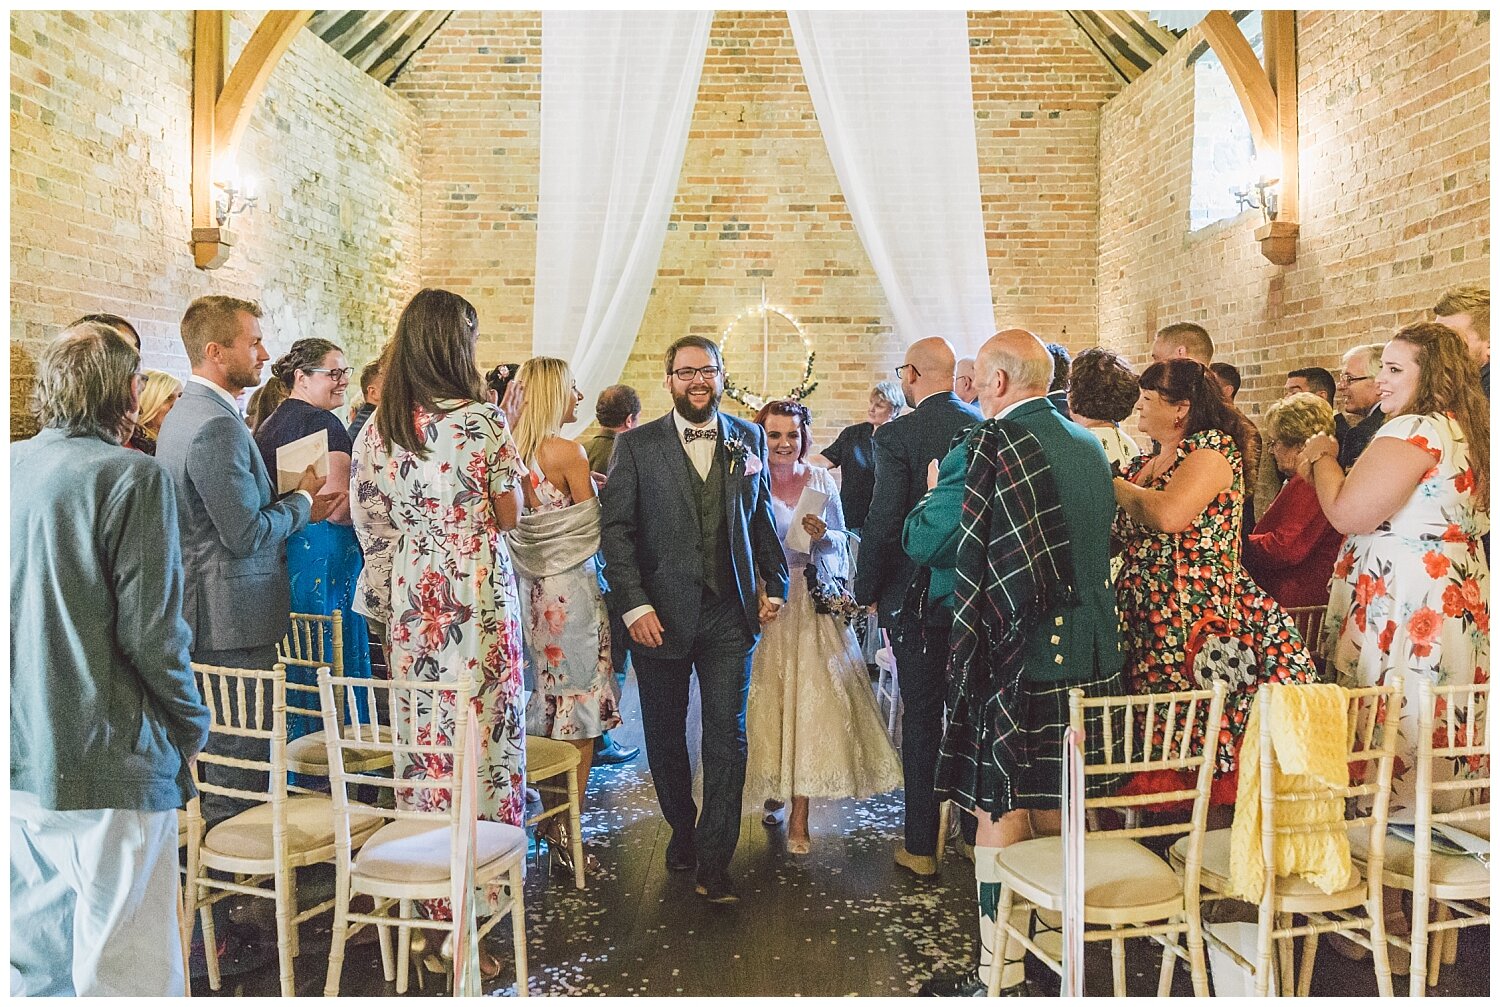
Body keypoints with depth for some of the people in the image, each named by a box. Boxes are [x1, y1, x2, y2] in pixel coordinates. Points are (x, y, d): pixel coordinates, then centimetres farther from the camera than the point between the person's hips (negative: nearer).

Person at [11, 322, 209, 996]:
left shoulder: (13, 468, 6)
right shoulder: (132, 478, -13)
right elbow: (150, 631, -16)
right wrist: (192, 728, -2)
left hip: (19, 762, 7)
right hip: (107, 762, -7)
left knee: (31, 969, 18)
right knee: (124, 971, 3)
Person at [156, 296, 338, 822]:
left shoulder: (181, 415, 14)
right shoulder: (218, 425, -21)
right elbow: (248, 534, -23)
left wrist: (298, 509, 13)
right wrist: (302, 499, -7)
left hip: (203, 612, 11)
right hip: (233, 617, -11)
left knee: (216, 746, 21)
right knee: (240, 755, -1)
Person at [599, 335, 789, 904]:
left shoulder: (748, 439, 7)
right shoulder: (636, 446, -1)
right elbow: (616, 530, -4)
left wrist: (775, 584, 8)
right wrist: (633, 604, -12)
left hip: (729, 612, 1)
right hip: (660, 614, -1)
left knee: (727, 735, 0)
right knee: (665, 735, 13)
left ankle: (713, 861, 11)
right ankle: (682, 831, 36)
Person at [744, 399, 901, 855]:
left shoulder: (821, 480, 6)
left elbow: (841, 541, 9)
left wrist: (823, 535, -10)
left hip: (814, 602, 1)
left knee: (811, 697, -4)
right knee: (769, 698, 2)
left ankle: (799, 815, 3)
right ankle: (774, 788, 26)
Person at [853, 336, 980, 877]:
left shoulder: (896, 435, -14)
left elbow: (883, 523, -16)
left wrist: (866, 590, -2)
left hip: (916, 595, -4)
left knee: (922, 717, 6)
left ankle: (921, 845, 16)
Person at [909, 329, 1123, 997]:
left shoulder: (988, 447, -15)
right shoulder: (1089, 446, 8)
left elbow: (922, 542, -10)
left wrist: (933, 494, 10)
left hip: (1016, 658, -8)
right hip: (1089, 656, 8)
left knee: (1001, 817, 4)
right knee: (1058, 813, 20)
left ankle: (1000, 977, 14)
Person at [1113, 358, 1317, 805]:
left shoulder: (1213, 448, -6)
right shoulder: (1142, 464, 16)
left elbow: (1169, 515, -25)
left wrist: (1112, 484, -9)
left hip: (1199, 618, -7)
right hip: (1143, 622, 7)